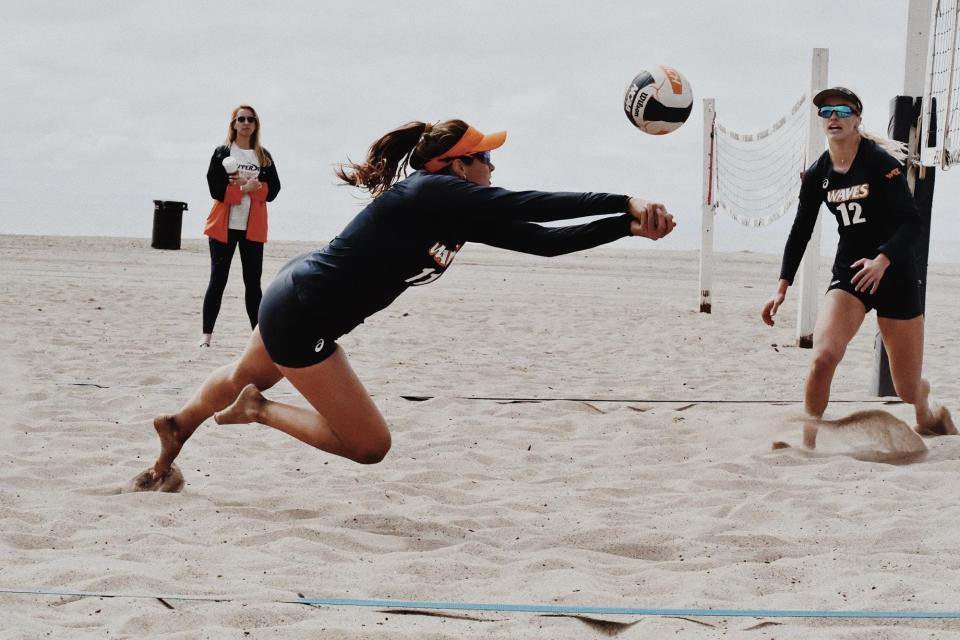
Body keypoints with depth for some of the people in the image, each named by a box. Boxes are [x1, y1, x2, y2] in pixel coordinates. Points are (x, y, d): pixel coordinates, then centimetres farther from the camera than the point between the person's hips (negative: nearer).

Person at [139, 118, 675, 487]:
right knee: (370, 445, -6)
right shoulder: (432, 193, -24)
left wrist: (629, 226, -12)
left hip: (298, 299, 10)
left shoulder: (459, 217, 1)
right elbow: (529, 206, -31)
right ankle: (259, 410, 6)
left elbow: (542, 241, -5)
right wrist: (625, 203, -31)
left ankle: (178, 426, 60)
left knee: (246, 378, 36)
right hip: (302, 315, -10)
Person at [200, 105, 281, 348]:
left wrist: (254, 186, -15)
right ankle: (207, 335, 3)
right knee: (218, 280, -1)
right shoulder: (222, 153, 3)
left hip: (253, 227, 2)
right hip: (224, 225, -2)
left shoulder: (264, 157, 10)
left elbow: (273, 189, 2)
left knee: (253, 281, 4)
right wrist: (244, 188, -15)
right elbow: (215, 188, -8)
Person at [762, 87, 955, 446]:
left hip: (895, 277, -3)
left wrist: (882, 260, -32)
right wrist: (782, 288, 2)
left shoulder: (880, 161, -12)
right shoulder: (817, 175, 2)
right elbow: (800, 232, 9)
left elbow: (913, 222, -17)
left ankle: (928, 412, 43)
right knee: (823, 357, -24)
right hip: (848, 275, 3)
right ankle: (806, 446, -10)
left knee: (908, 388, 5)